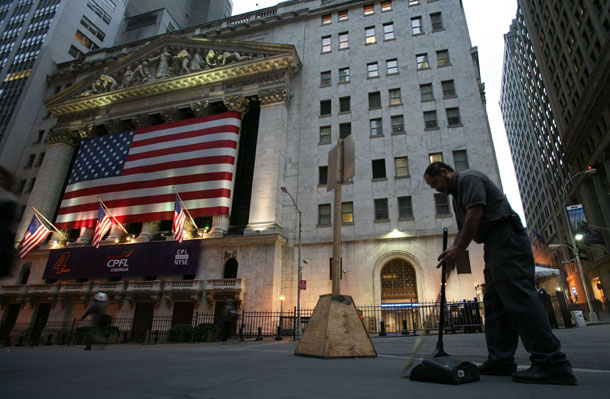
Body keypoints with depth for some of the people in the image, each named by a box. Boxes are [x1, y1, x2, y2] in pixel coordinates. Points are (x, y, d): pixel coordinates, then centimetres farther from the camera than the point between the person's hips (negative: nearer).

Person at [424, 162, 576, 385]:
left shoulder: (468, 178, -4)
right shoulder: (457, 194, 26)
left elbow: (475, 213, -18)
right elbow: (463, 229, 26)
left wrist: (458, 249, -21)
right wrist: (451, 254, 13)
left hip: (506, 236, -10)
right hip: (495, 245, 11)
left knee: (517, 295, -17)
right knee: (495, 303, 5)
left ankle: (552, 363, -16)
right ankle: (500, 361, 6)